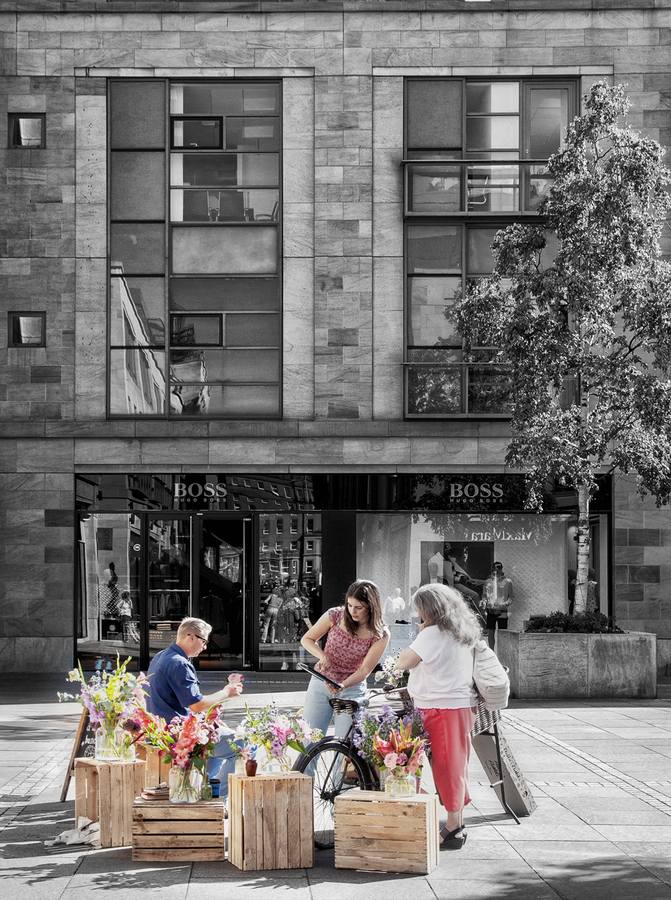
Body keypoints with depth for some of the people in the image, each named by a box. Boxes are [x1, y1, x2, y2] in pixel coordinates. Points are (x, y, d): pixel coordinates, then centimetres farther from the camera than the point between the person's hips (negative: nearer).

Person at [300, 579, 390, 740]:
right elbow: (307, 639, 4)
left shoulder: (380, 635, -11)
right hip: (321, 684, 1)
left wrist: (343, 685, -30)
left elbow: (365, 670, -12)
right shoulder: (335, 615, -8)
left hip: (352, 688, -1)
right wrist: (323, 656, -16)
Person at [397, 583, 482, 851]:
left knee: (446, 767, -4)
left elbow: (403, 662, -16)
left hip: (442, 709, -9)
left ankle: (453, 831, 0)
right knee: (457, 766, 15)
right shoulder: (463, 633, 12)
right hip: (463, 705, 9)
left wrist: (420, 633, -9)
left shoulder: (434, 633, -17)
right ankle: (458, 826, 23)